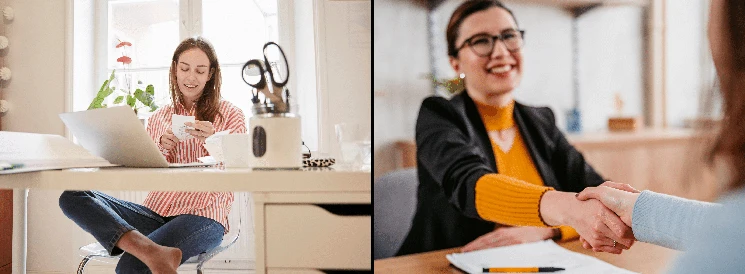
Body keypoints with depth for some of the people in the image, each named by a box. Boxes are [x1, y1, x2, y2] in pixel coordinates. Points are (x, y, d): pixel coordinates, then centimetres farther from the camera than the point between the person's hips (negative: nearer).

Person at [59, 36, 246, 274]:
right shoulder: (158, 118, 19)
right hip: (156, 212, 7)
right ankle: (153, 252, -36)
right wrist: (160, 148, -5)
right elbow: (138, 177, 14)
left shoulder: (230, 115, 8)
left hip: (202, 217, -6)